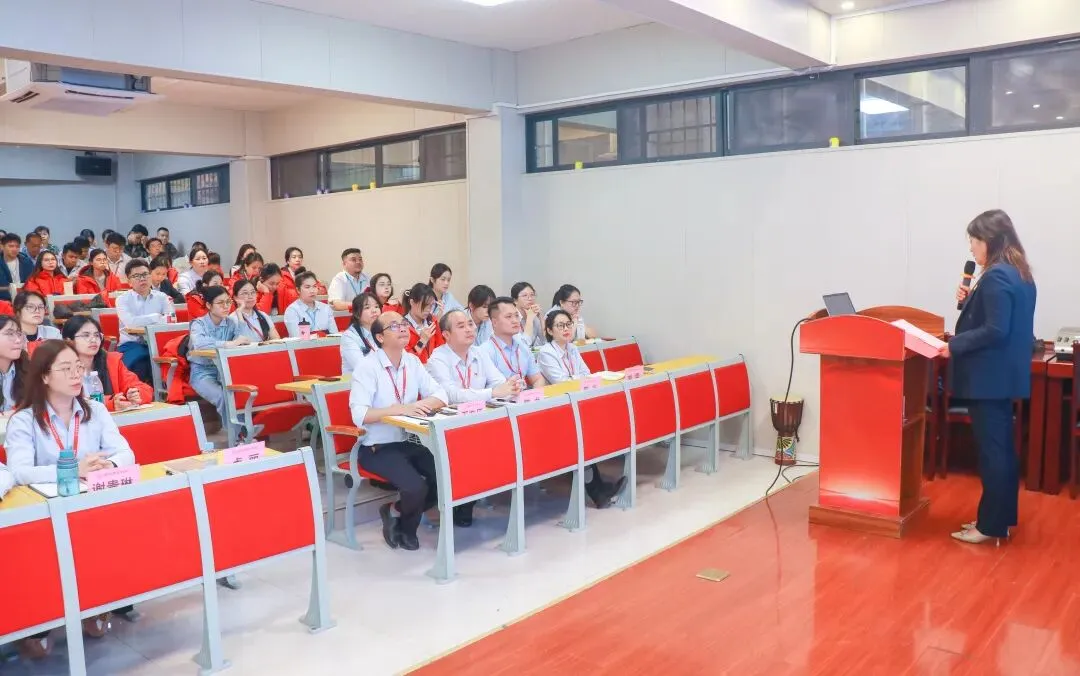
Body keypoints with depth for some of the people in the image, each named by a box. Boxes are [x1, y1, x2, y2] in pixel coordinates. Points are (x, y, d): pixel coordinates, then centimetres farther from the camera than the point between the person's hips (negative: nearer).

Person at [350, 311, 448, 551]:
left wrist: (423, 404, -21)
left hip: (408, 441, 6)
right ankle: (401, 521, 11)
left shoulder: (412, 361, 5)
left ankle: (397, 513, 11)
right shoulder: (368, 367, -14)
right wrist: (399, 409, -31)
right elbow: (359, 415, -24)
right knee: (416, 487, -25)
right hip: (377, 447, -6)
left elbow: (441, 395, 1)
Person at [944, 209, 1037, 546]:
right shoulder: (1018, 273, 13)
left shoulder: (996, 276, -18)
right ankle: (1002, 517, 25)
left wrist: (954, 345, -17)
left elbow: (995, 331, -23)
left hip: (989, 376, -10)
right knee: (1002, 448, 15)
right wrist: (971, 300, 9)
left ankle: (991, 525, 4)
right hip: (1003, 374, 10)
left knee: (991, 450, -3)